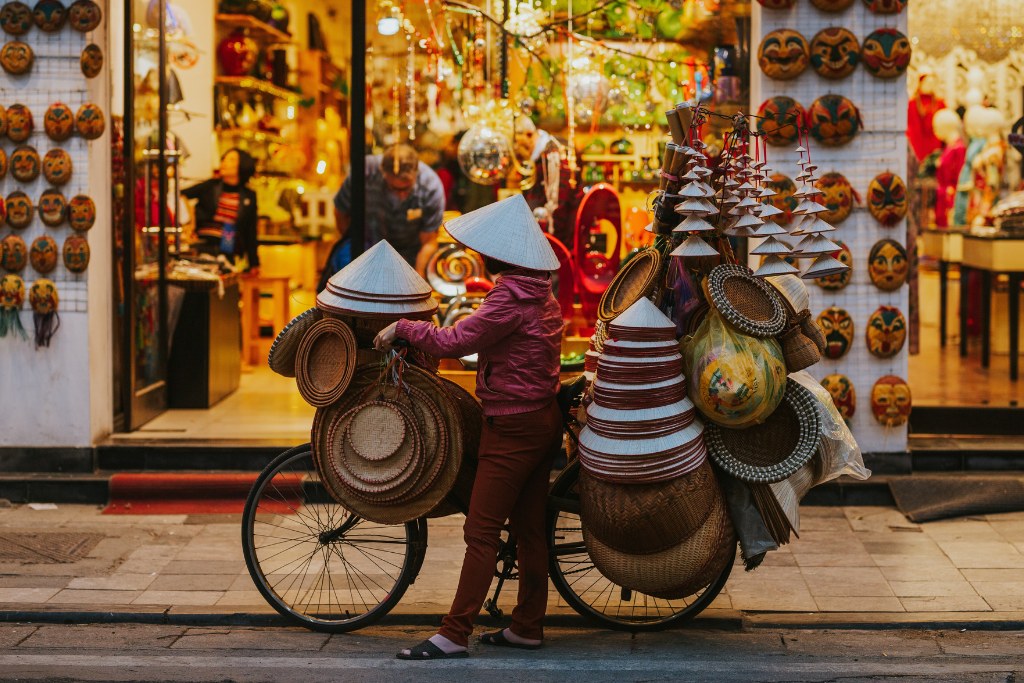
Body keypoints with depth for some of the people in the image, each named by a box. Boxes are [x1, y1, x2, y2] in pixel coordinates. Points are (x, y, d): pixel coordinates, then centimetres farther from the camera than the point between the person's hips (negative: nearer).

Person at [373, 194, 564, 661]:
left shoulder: (509, 299, -19)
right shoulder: (541, 295, 11)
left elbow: (452, 342, -23)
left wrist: (401, 328, -11)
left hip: (512, 426, -10)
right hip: (542, 420, 10)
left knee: (481, 532, -7)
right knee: (529, 528, 13)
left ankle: (454, 635, -5)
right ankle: (527, 627, 20)